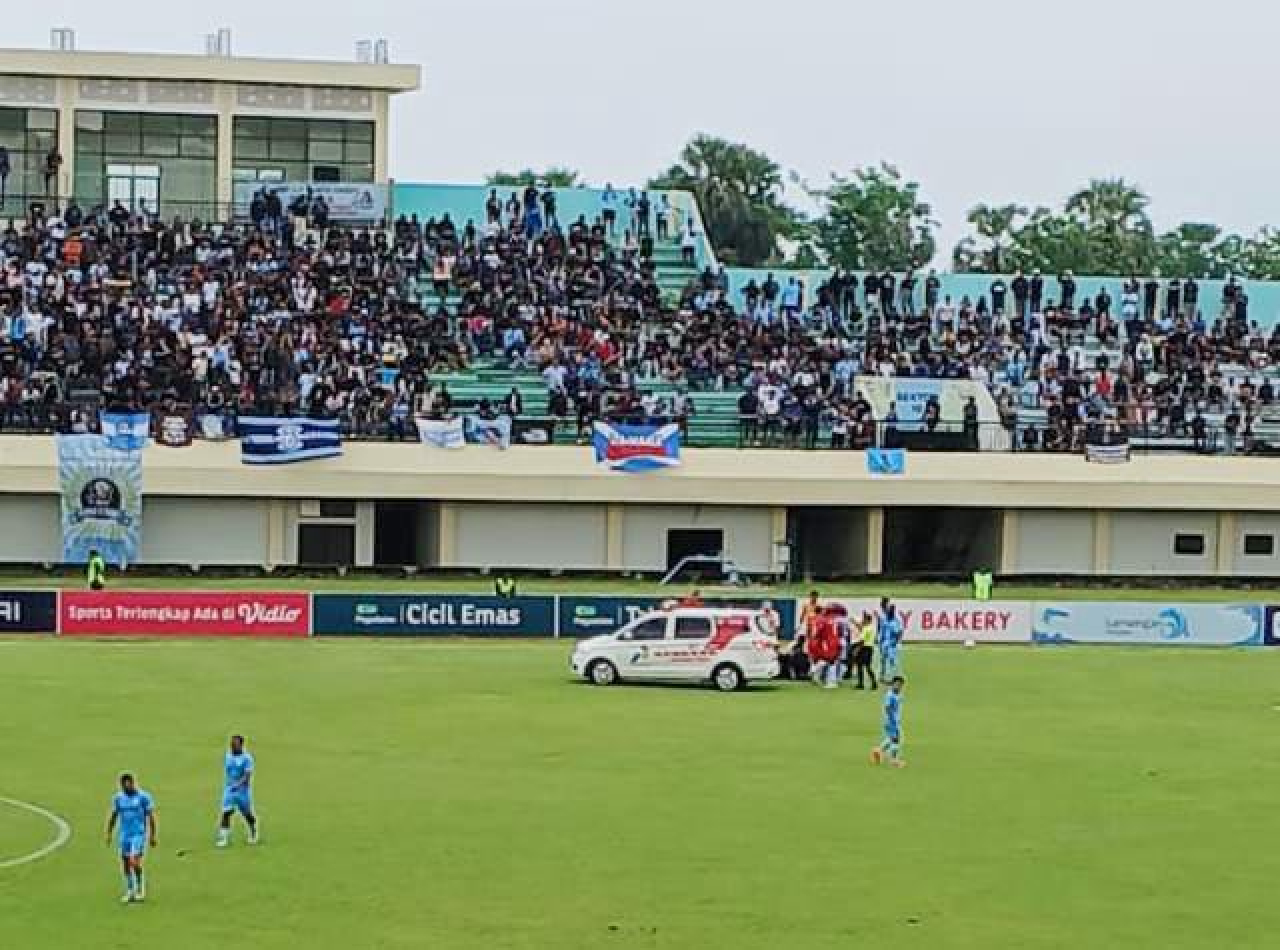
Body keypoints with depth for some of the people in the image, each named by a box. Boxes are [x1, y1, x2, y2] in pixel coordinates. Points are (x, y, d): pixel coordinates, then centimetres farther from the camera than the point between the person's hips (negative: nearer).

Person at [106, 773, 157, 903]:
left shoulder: (143, 797, -6)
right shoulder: (118, 798, 6)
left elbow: (151, 817, -2)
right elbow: (113, 817, 14)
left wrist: (153, 836, -4)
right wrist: (109, 834, 9)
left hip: (139, 834, -4)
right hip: (124, 835, 4)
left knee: (134, 861, -17)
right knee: (125, 864, 4)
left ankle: (141, 889, 1)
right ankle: (130, 892, 16)